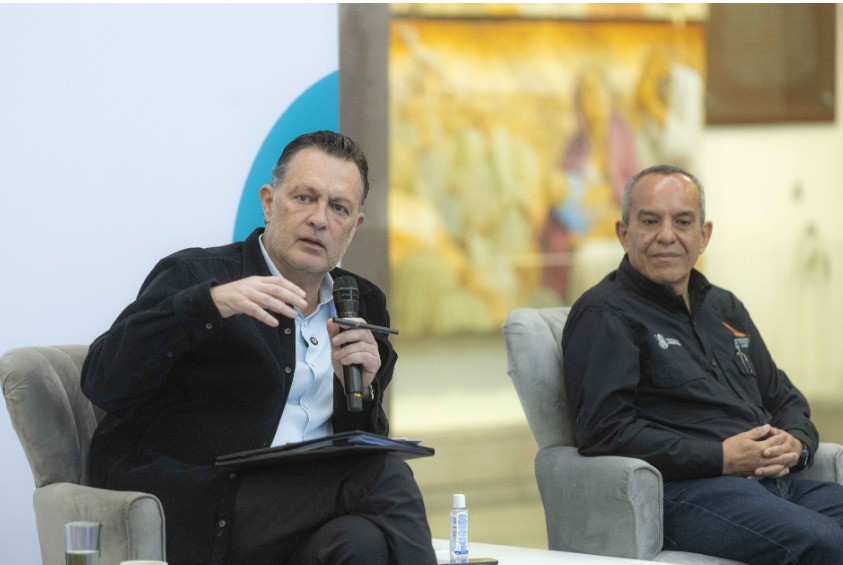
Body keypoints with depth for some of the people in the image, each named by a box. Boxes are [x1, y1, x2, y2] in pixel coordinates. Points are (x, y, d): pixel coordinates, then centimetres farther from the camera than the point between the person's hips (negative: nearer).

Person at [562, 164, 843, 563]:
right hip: (682, 490, -8)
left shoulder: (725, 308, 27)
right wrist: (720, 458, -14)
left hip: (777, 482, 8)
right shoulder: (604, 315, 2)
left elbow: (786, 399, 32)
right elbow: (603, 431, -11)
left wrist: (795, 443, 6)